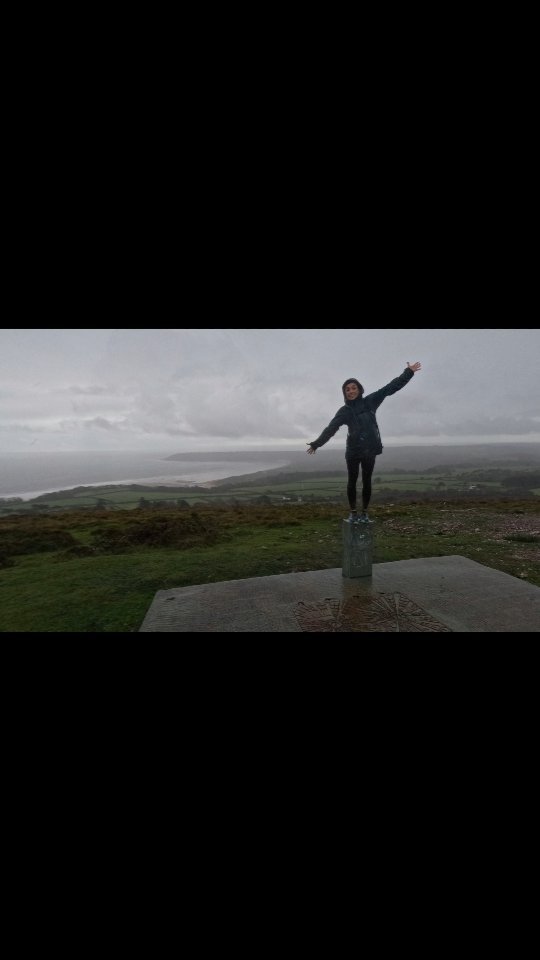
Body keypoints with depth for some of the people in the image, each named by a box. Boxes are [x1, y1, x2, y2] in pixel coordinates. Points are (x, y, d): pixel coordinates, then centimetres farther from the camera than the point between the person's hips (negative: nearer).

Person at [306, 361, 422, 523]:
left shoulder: (370, 401, 4)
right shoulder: (344, 411, 1)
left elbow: (390, 388, 4)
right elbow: (330, 429, -1)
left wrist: (408, 372, 4)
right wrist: (316, 443, -5)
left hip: (370, 449, 1)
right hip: (353, 450, -1)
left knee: (366, 481, 7)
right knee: (352, 481, 5)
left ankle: (364, 513, 17)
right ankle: (353, 513, 16)